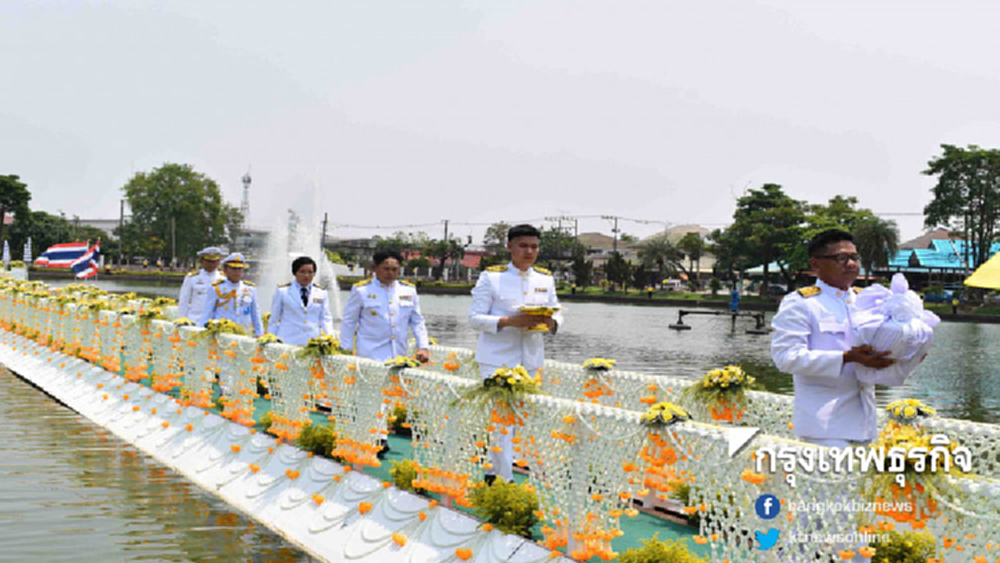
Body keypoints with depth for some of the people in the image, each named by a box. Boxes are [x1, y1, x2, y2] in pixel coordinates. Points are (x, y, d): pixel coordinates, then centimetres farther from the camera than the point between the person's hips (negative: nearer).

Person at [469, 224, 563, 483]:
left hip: (531, 359, 5)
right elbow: (475, 318, -7)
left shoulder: (546, 278, 11)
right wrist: (510, 321, -21)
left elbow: (556, 313, 14)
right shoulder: (491, 277, -4)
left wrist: (551, 322, -11)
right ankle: (505, 481, -4)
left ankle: (493, 472, 24)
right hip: (497, 359, -5)